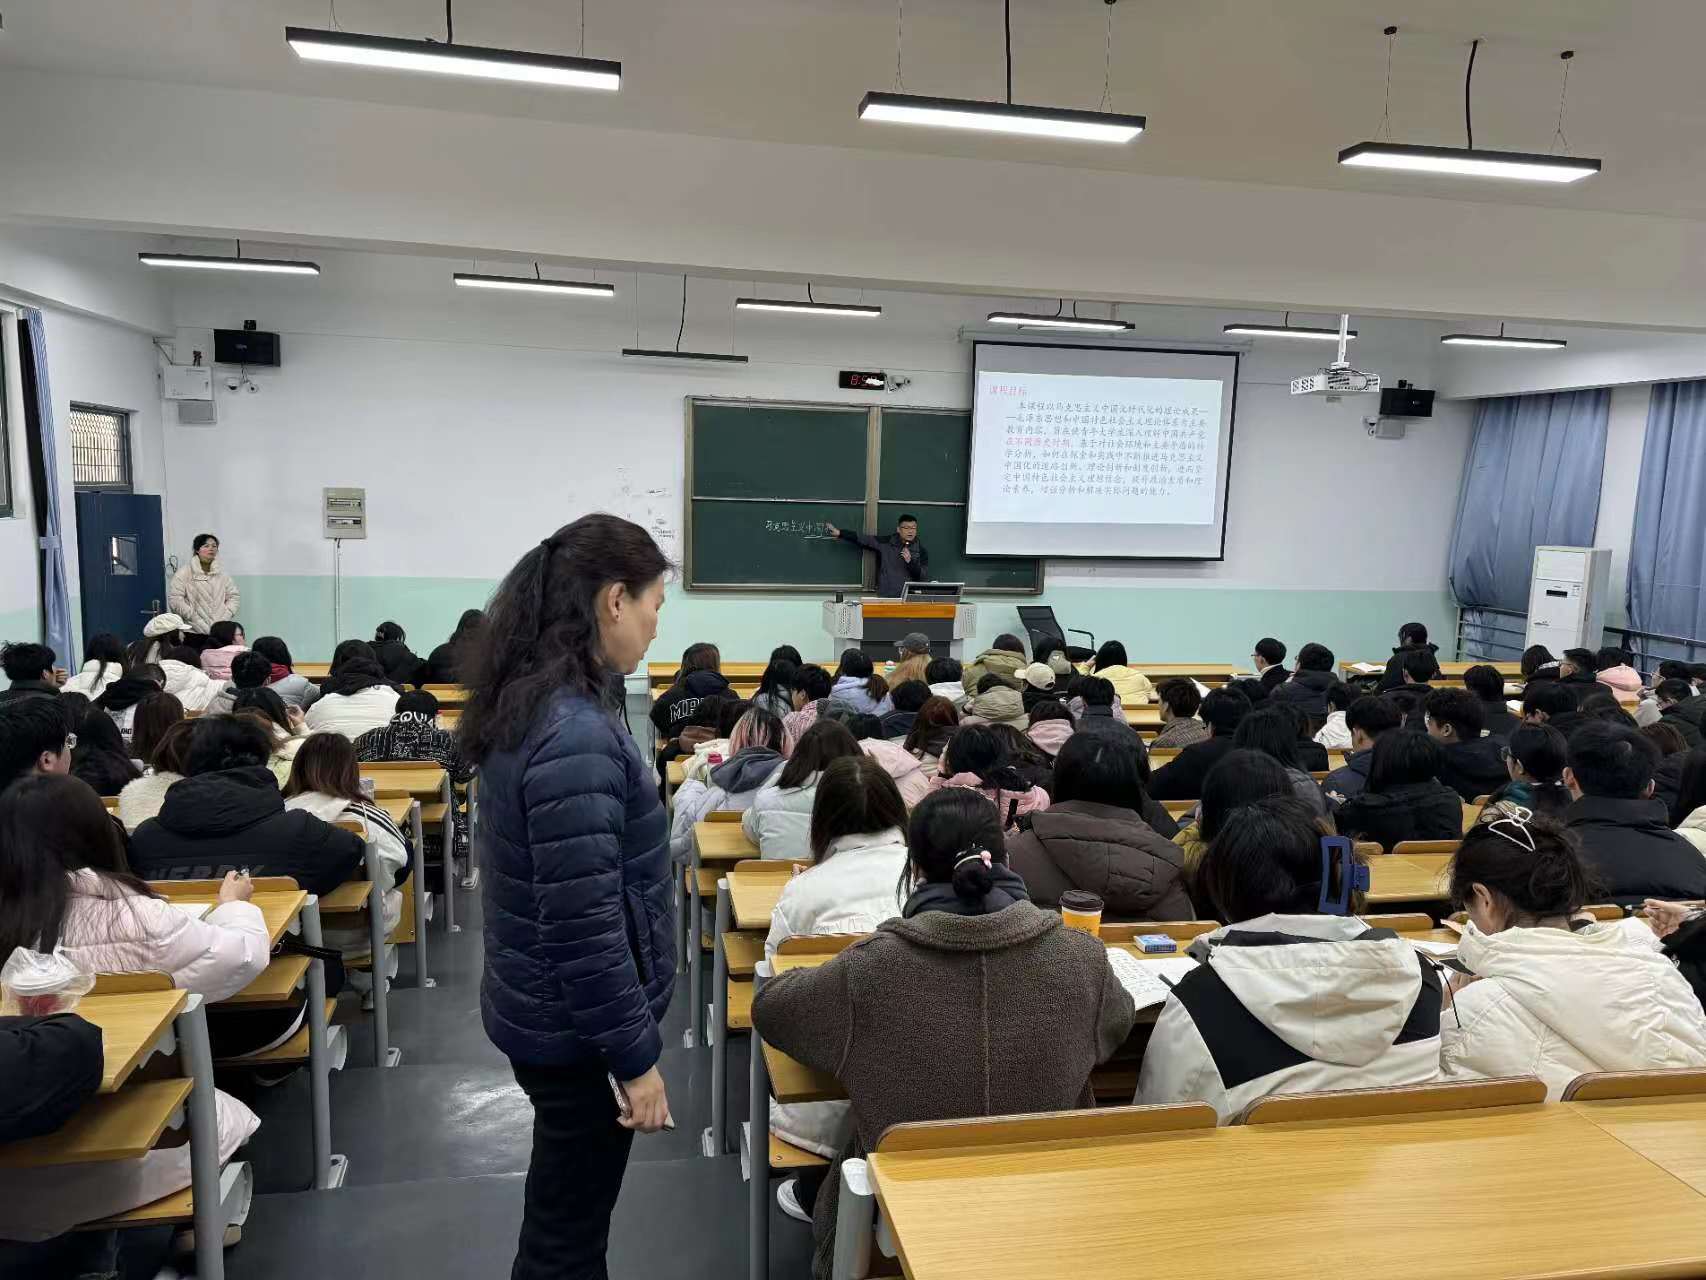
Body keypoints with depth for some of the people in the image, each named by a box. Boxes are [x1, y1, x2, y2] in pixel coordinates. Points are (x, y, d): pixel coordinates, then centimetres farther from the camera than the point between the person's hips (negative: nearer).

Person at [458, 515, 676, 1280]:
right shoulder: (574, 735, -29)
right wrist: (636, 1054, -17)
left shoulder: (532, 700, 2)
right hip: (575, 1028, -9)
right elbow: (584, 927, -28)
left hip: (545, 1011, 9)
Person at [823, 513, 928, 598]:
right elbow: (864, 539, -2)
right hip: (885, 598, 0)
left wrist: (910, 562, -17)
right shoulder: (886, 543, 4)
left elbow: (924, 578, -2)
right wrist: (839, 533, -9)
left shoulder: (921, 551, 3)